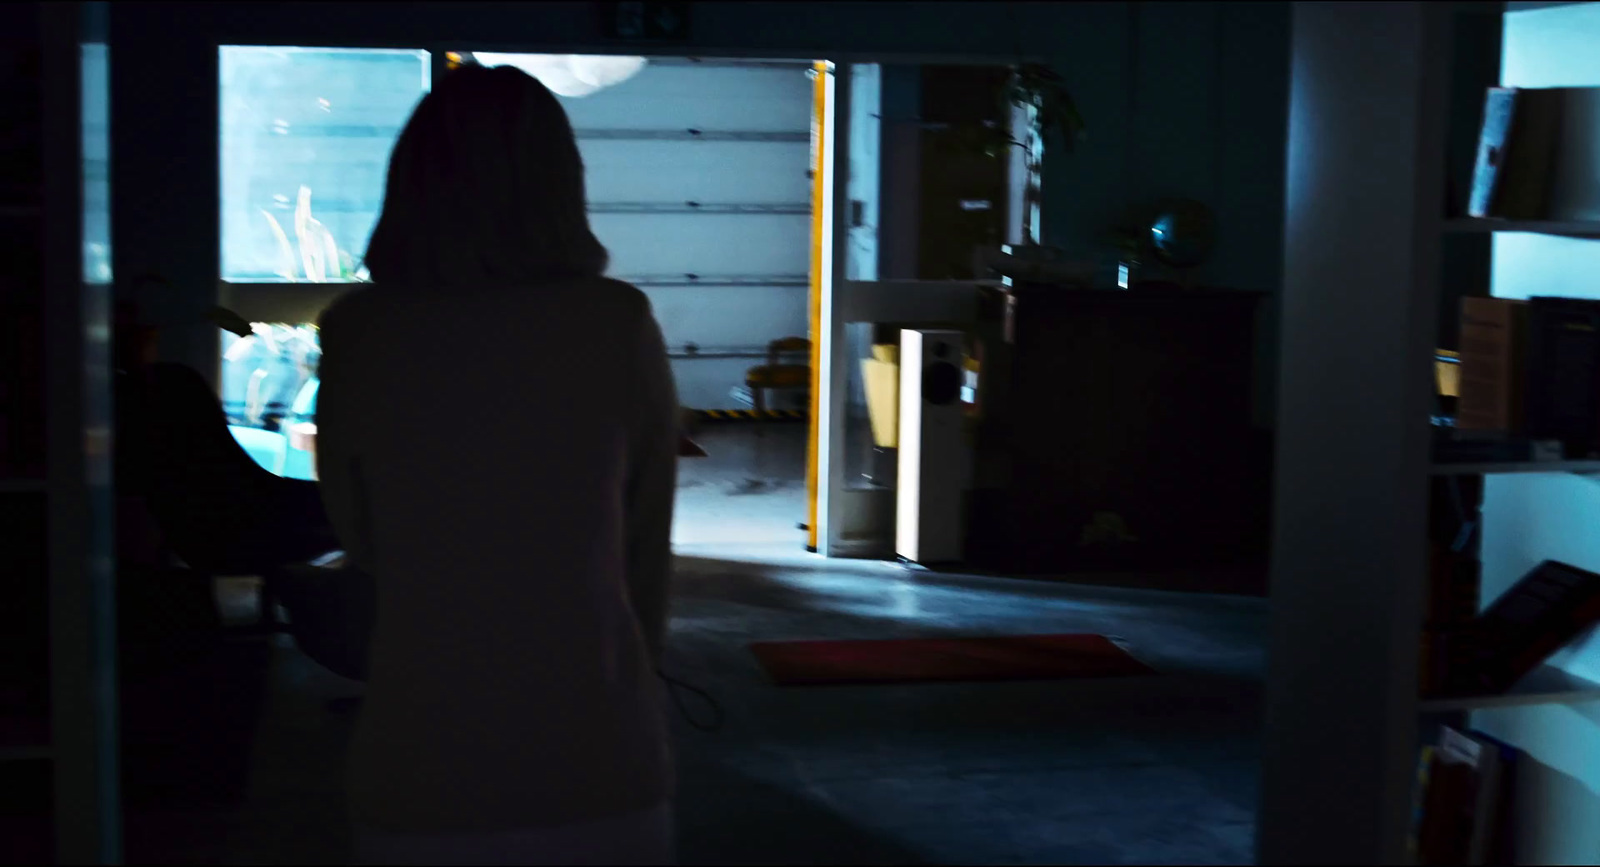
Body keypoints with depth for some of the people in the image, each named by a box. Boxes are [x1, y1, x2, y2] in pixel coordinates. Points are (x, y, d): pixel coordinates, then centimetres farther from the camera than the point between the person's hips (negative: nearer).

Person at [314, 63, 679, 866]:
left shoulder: (358, 334, -5)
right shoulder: (618, 325, -7)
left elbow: (359, 543, 6)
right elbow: (648, 544, 1)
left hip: (420, 775, 0)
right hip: (598, 771, 0)